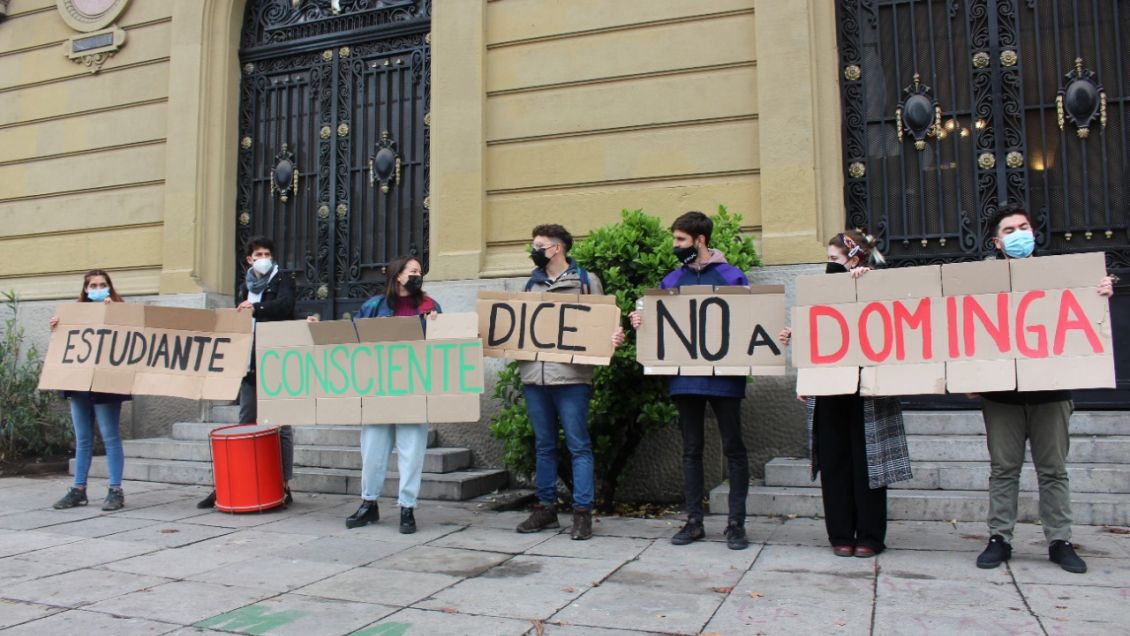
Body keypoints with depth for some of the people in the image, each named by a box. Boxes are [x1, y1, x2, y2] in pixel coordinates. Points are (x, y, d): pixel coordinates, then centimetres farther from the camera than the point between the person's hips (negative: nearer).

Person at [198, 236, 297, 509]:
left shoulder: (283, 279, 4)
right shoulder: (245, 287, 21)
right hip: (249, 364, 6)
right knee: (244, 425, 9)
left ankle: (283, 485, 2)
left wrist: (255, 308, -25)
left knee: (281, 425, -2)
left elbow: (285, 305, -15)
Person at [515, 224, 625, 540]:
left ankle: (582, 512, 6)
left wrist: (615, 337, -18)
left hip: (571, 376, -5)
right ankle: (545, 508, 23)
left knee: (579, 445, 0)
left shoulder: (585, 280, 3)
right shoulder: (532, 284, 17)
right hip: (533, 375, 5)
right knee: (544, 445, 13)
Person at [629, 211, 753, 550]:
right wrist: (639, 321, -8)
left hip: (724, 374, -3)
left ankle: (736, 522, 11)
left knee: (733, 448, 3)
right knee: (691, 449, 9)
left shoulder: (732, 276, 1)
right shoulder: (671, 280, 11)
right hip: (685, 377, 4)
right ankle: (694, 521, 18)